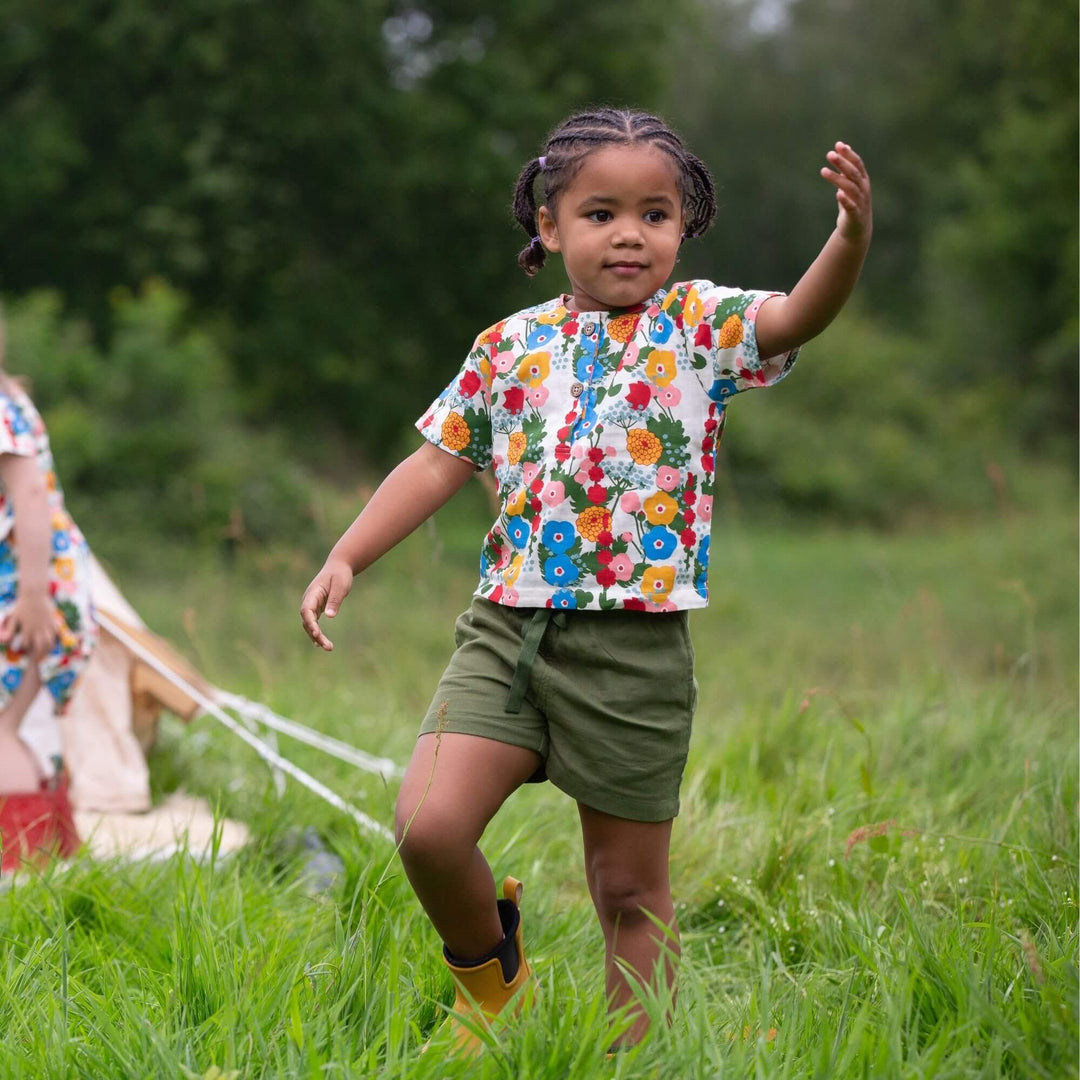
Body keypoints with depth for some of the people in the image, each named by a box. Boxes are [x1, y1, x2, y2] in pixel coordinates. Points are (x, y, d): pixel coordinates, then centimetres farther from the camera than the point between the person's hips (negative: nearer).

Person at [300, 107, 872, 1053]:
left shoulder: (701, 327, 1)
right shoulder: (511, 345, 9)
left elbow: (798, 316, -17)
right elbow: (439, 464, 15)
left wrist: (852, 237, -37)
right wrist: (346, 558, 8)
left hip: (635, 650, -2)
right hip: (506, 627, 2)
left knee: (630, 884, 5)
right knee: (429, 826, -13)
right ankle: (490, 971, 17)